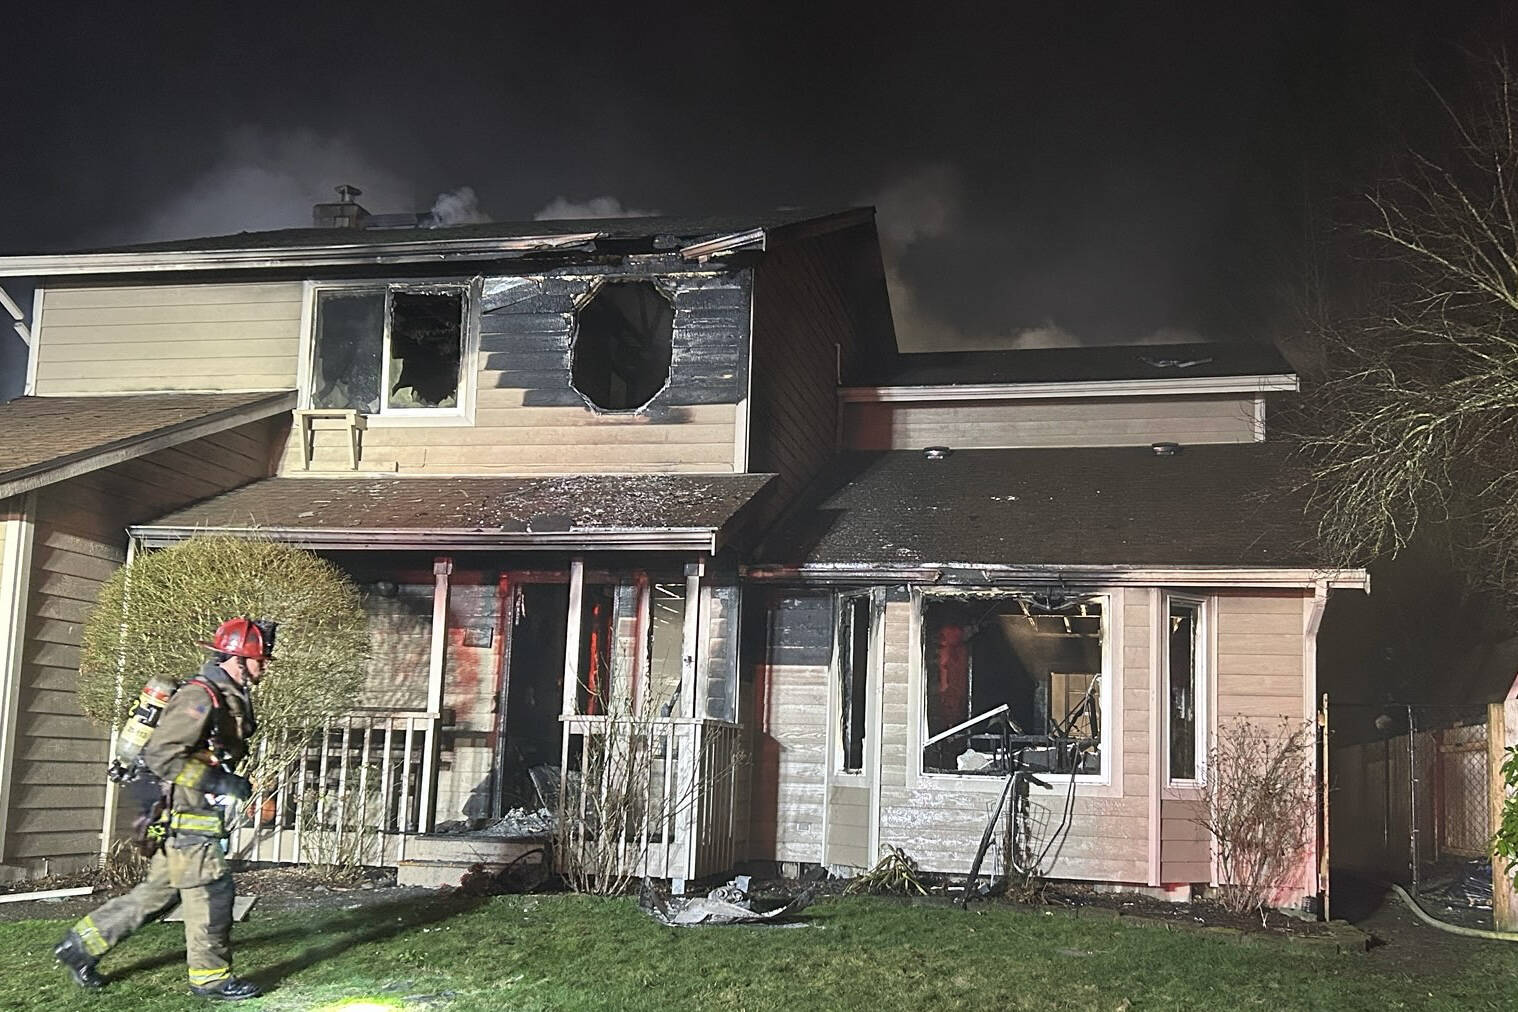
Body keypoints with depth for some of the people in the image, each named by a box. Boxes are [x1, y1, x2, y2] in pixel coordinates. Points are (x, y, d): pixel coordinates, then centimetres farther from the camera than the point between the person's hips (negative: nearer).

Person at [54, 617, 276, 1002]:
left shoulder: (230, 699, 13)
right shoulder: (200, 697, -19)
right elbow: (161, 755, -24)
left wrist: (232, 783, 12)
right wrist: (218, 783, -22)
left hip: (193, 817, 10)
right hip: (186, 816, -10)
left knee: (157, 892, 15)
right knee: (211, 893, -3)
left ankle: (80, 944, 25)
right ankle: (210, 977, 9)